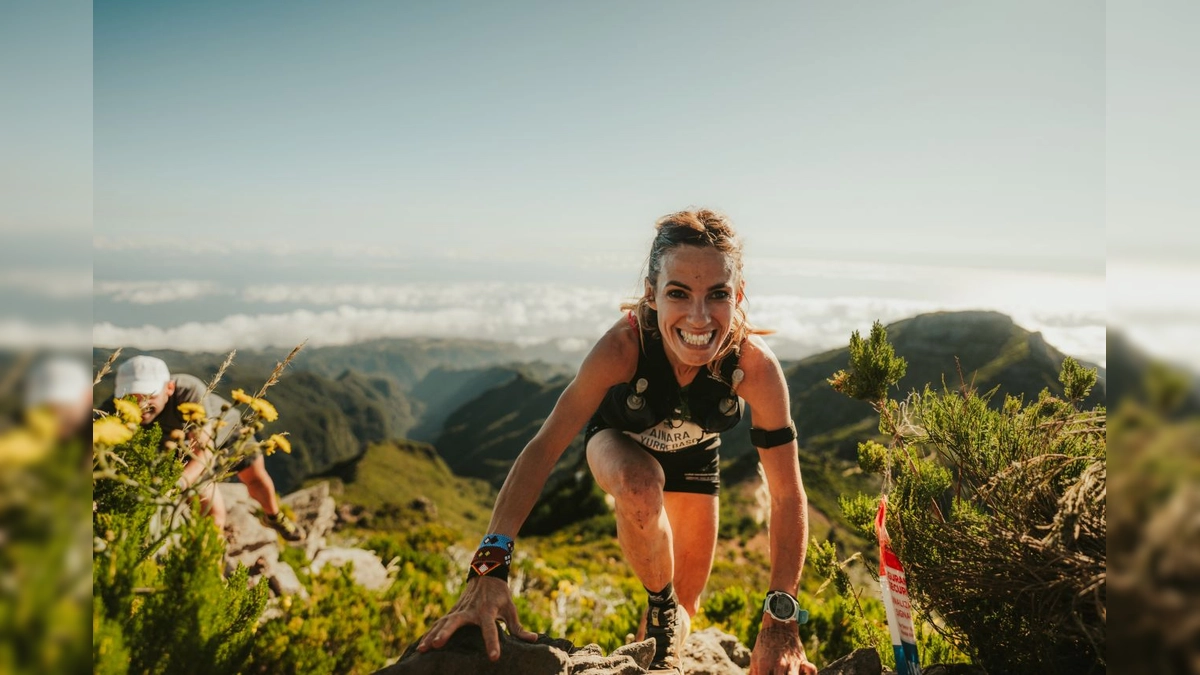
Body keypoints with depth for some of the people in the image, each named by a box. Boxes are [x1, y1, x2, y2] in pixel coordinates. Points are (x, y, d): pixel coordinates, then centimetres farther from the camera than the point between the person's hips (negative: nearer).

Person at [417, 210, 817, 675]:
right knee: (640, 486, -38)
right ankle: (660, 607, -8)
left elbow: (788, 496, -30)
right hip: (618, 438, -2)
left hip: (693, 453, 2)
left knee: (686, 604, 9)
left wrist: (780, 621, -33)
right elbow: (544, 447, -40)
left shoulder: (755, 366, -37)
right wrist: (489, 567, -49)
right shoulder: (623, 345, -42)